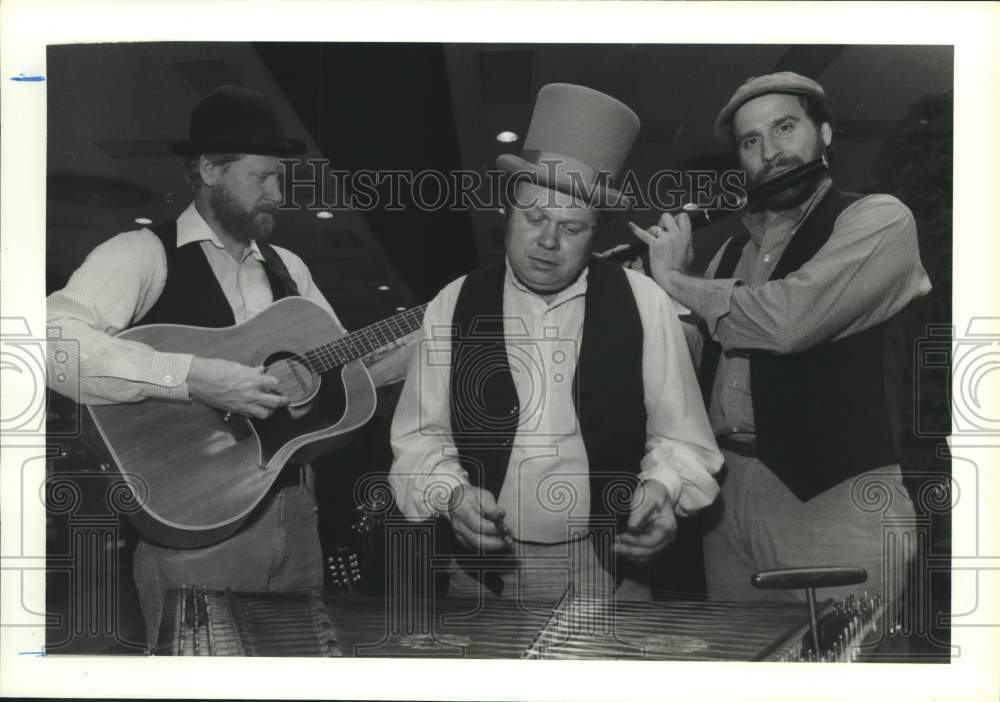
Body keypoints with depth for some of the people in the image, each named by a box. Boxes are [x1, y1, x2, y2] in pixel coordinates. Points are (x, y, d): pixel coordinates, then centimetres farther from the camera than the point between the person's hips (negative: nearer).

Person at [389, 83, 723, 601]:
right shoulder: (452, 307, -2)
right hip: (484, 571, 1)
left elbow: (680, 436, 0)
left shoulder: (644, 303, -4)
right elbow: (419, 436, 1)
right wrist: (452, 494, -17)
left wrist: (661, 489, -19)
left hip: (611, 567, 0)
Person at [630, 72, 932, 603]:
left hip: (835, 497, -6)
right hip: (726, 489, 6)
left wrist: (673, 280, -8)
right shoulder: (733, 250, 15)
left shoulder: (879, 218, -5)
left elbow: (788, 319, -22)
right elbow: (697, 358, 20)